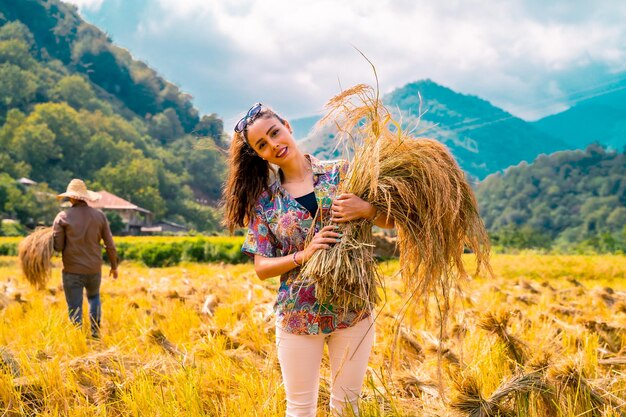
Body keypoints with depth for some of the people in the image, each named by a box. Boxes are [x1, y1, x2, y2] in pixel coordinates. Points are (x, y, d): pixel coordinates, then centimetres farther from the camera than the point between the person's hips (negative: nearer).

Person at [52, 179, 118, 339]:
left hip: (72, 271, -3)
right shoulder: (99, 215, -2)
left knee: (75, 308, 7)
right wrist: (114, 266, 15)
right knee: (94, 297, 29)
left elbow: (57, 246, -9)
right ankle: (95, 331, 22)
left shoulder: (63, 217, -9)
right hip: (94, 270, 3)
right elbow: (110, 245, 1)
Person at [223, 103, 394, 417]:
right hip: (297, 316, 0)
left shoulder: (340, 173, -2)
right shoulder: (264, 200, 0)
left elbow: (390, 221, -1)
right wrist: (304, 255, -19)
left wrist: (366, 209, -23)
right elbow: (261, 268, -2)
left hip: (353, 309, 0)